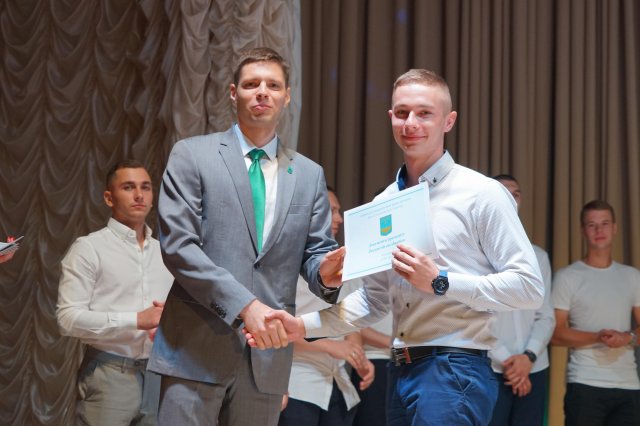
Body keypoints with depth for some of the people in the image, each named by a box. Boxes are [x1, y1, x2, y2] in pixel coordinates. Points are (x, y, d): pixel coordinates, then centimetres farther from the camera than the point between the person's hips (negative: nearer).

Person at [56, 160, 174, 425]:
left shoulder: (164, 252, 14)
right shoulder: (88, 248, -3)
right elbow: (68, 318, -12)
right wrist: (137, 320, -18)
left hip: (159, 375, 5)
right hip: (109, 375, -5)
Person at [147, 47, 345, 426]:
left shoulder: (310, 175, 14)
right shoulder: (192, 155, 2)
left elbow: (315, 252, 13)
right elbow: (178, 245, -8)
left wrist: (325, 271, -13)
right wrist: (245, 304, -17)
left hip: (268, 353, 3)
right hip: (198, 350, -3)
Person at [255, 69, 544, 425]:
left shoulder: (481, 194, -6)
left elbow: (529, 286, -11)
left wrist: (440, 282, -17)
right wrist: (302, 326, 5)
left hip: (454, 372, -6)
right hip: (401, 372, 7)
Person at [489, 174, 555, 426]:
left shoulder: (538, 256, 15)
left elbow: (546, 316, 9)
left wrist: (528, 356, -8)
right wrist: (505, 361, -11)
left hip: (534, 369, 4)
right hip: (489, 369, -4)